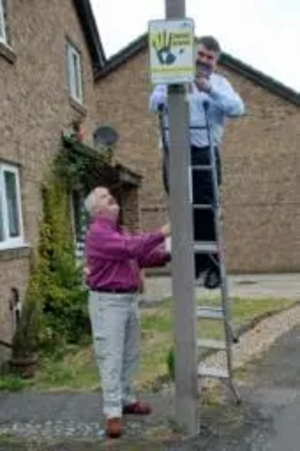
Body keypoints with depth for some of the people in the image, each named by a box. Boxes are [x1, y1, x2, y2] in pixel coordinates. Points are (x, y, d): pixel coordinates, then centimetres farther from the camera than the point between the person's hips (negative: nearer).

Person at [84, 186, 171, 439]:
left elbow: (144, 257, 14)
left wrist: (169, 255, -1)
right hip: (107, 301, -9)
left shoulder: (121, 232, 16)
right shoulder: (98, 233, -15)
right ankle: (113, 412, 1)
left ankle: (127, 400, 30)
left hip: (130, 299, 9)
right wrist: (161, 234, -24)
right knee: (111, 357, -5)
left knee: (130, 354, 16)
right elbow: (131, 247, -27)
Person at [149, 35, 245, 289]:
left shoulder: (220, 83, 15)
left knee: (206, 209, -5)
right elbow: (154, 102, 3)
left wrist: (210, 91, -14)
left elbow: (238, 109, -3)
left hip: (206, 154, -1)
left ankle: (211, 264, 6)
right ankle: (192, 262, 13)